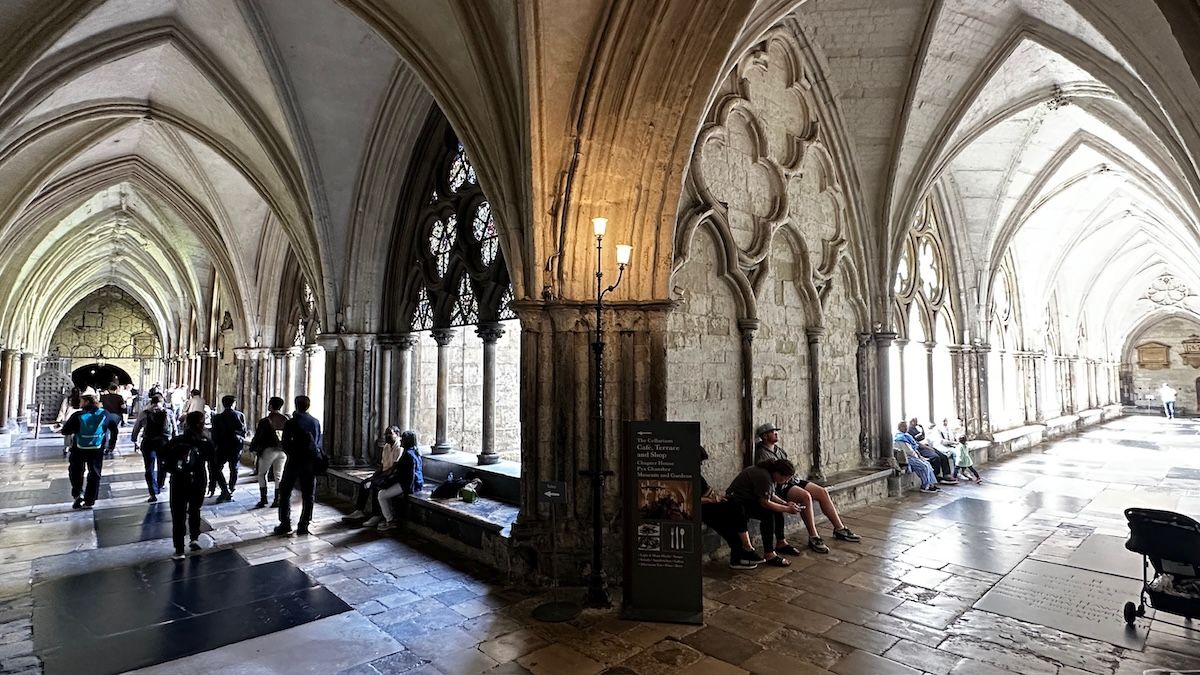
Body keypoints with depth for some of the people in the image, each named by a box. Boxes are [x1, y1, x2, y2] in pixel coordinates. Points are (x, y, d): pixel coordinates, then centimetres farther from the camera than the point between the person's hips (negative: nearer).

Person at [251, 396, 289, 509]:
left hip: (268, 450, -4)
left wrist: (253, 448, 10)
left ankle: (263, 499, 7)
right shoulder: (286, 419, 1)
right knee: (279, 475, 9)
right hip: (282, 451, 4)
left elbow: (258, 436, -5)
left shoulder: (265, 421, -11)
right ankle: (277, 500, 10)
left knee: (262, 474, 12)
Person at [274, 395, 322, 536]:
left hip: (294, 461, -3)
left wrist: (292, 454, 10)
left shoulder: (291, 423, -8)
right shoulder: (316, 422, 3)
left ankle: (285, 524, 8)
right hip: (311, 462, 3)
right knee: (308, 495, 7)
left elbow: (285, 445, -7)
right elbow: (319, 443, 7)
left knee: (285, 493, 10)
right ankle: (303, 526, 8)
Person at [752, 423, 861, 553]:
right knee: (805, 496, -32)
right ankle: (813, 538, -24)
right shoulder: (762, 453, -10)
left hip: (793, 480, 9)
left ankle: (839, 529, 5)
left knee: (823, 492, -3)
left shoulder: (778, 449, 19)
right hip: (780, 486, -9)